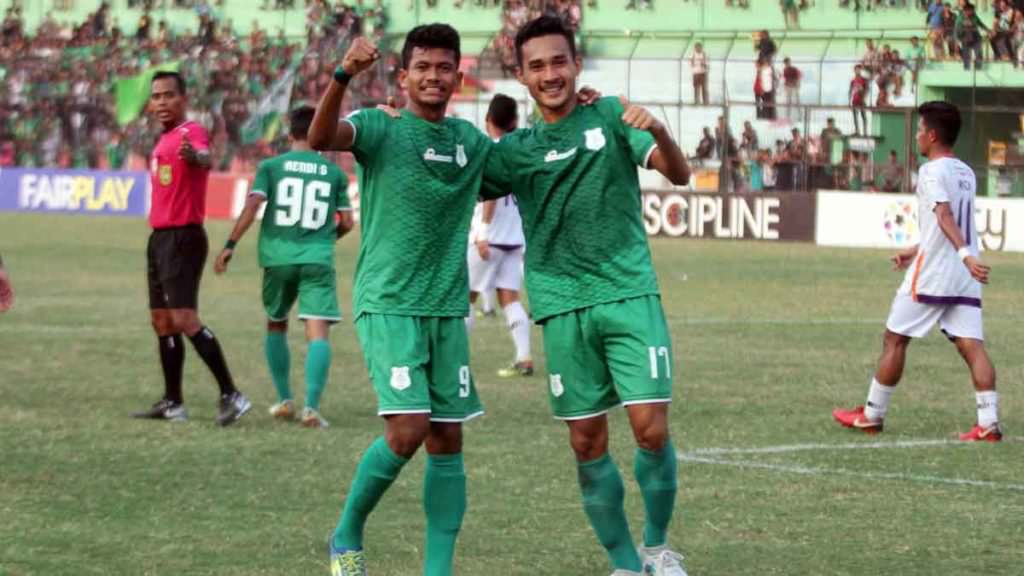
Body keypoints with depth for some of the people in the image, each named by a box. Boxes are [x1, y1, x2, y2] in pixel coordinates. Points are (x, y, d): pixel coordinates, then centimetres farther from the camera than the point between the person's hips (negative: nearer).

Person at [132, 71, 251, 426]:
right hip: (161, 237, 10)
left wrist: (194, 156, -59)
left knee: (184, 319, -17)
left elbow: (205, 159, -37)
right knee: (162, 321, 12)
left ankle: (230, 395, -16)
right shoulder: (165, 140, 17)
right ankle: (172, 403, 18)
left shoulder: (190, 132, -13)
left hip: (183, 238, -10)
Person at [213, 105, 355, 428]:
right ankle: (312, 407, -20)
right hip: (318, 258, -1)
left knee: (276, 325, 20)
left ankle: (285, 401, 24)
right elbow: (346, 222, 9)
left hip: (278, 257, 1)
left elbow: (252, 205, -7)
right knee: (318, 331, -7)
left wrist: (230, 245, -6)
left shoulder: (271, 166, 5)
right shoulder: (334, 173, 8)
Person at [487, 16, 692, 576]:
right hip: (564, 308, 2)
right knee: (587, 443, 1)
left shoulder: (609, 115, 4)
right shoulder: (515, 151, 9)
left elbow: (679, 174, -4)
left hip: (630, 295, -2)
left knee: (651, 429, -10)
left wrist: (657, 131, -25)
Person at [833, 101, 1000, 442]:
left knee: (894, 339, 6)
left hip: (931, 274, -7)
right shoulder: (966, 173, 16)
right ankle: (989, 423, -15)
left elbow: (945, 217, -25)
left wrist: (964, 254, -38)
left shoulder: (932, 171, -9)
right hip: (963, 277, 7)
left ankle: (872, 416, 13)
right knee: (972, 345, -2)